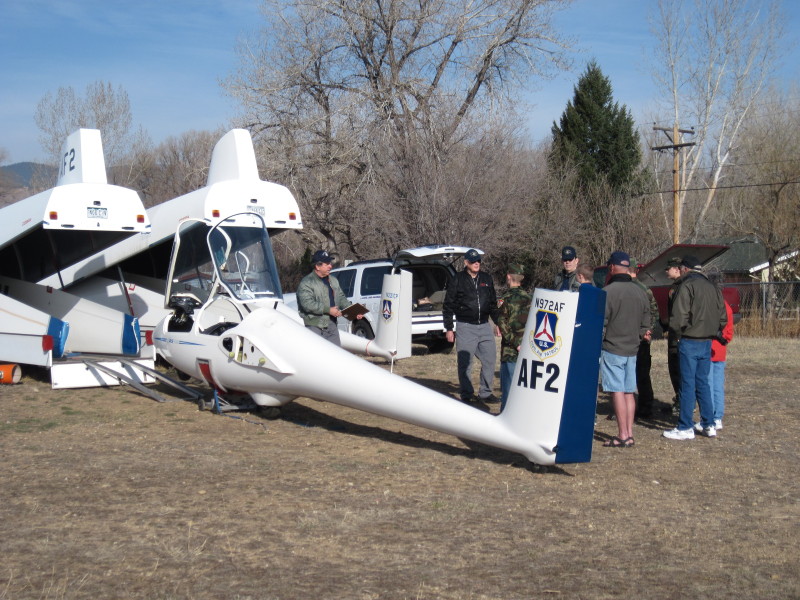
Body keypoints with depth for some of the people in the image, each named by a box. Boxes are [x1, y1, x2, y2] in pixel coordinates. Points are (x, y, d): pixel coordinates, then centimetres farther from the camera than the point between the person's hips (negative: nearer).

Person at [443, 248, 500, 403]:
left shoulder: (486, 279, 12)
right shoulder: (457, 280, -1)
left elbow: (493, 303, 21)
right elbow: (448, 306, 0)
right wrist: (449, 329, -3)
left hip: (485, 326, 4)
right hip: (465, 327, -4)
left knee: (490, 359, 4)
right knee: (465, 362, -1)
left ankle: (485, 393, 16)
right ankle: (466, 394, 9)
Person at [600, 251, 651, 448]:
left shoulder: (608, 291, -13)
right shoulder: (641, 292, 9)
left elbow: (601, 323, -11)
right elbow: (645, 324, 12)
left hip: (612, 349, -7)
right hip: (632, 350, 7)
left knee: (617, 391, -5)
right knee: (629, 392, 11)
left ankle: (623, 436, -5)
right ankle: (629, 434, 14)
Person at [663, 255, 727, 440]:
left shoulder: (687, 286, -11)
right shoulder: (713, 288, 14)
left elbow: (679, 317, -18)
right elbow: (723, 318, 14)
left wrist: (676, 332, -2)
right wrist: (712, 333, 16)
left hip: (689, 342, -7)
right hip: (707, 342, 7)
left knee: (688, 384, -2)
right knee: (703, 383, 14)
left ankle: (685, 428, 1)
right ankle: (709, 425, 15)